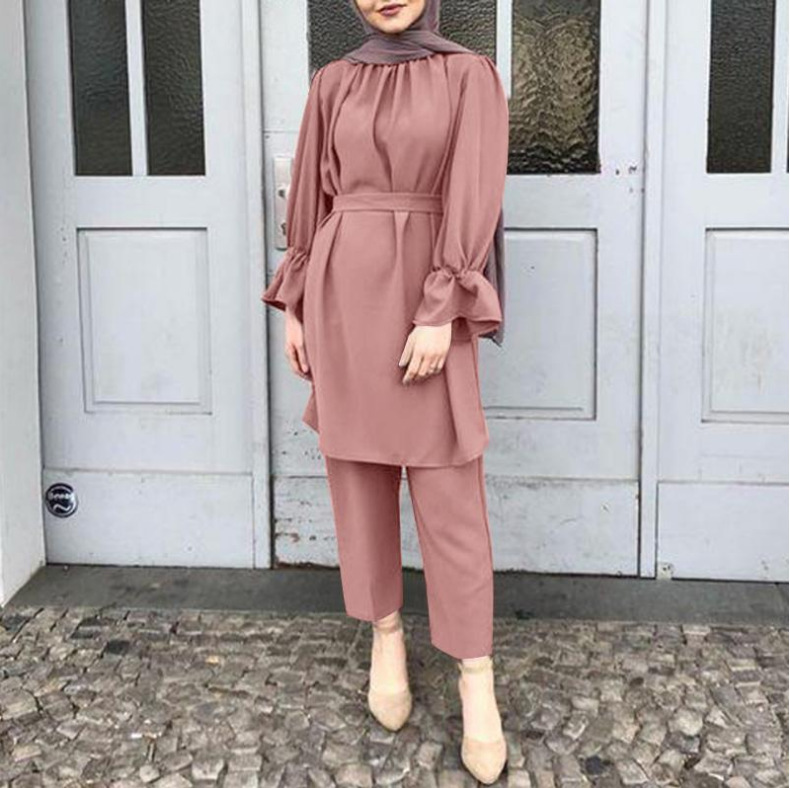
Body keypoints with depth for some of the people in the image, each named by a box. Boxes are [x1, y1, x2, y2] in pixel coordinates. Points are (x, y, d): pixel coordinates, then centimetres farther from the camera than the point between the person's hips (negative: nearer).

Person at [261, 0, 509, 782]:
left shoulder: (472, 76, 0)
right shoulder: (333, 84, 9)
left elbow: (473, 197, -9)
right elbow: (311, 200, 11)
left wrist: (440, 314, -17)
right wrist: (292, 307, 7)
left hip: (428, 302, -3)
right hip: (344, 294, 3)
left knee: (448, 490, -4)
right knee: (359, 474, 9)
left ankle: (476, 679, 6)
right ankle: (385, 635, 27)